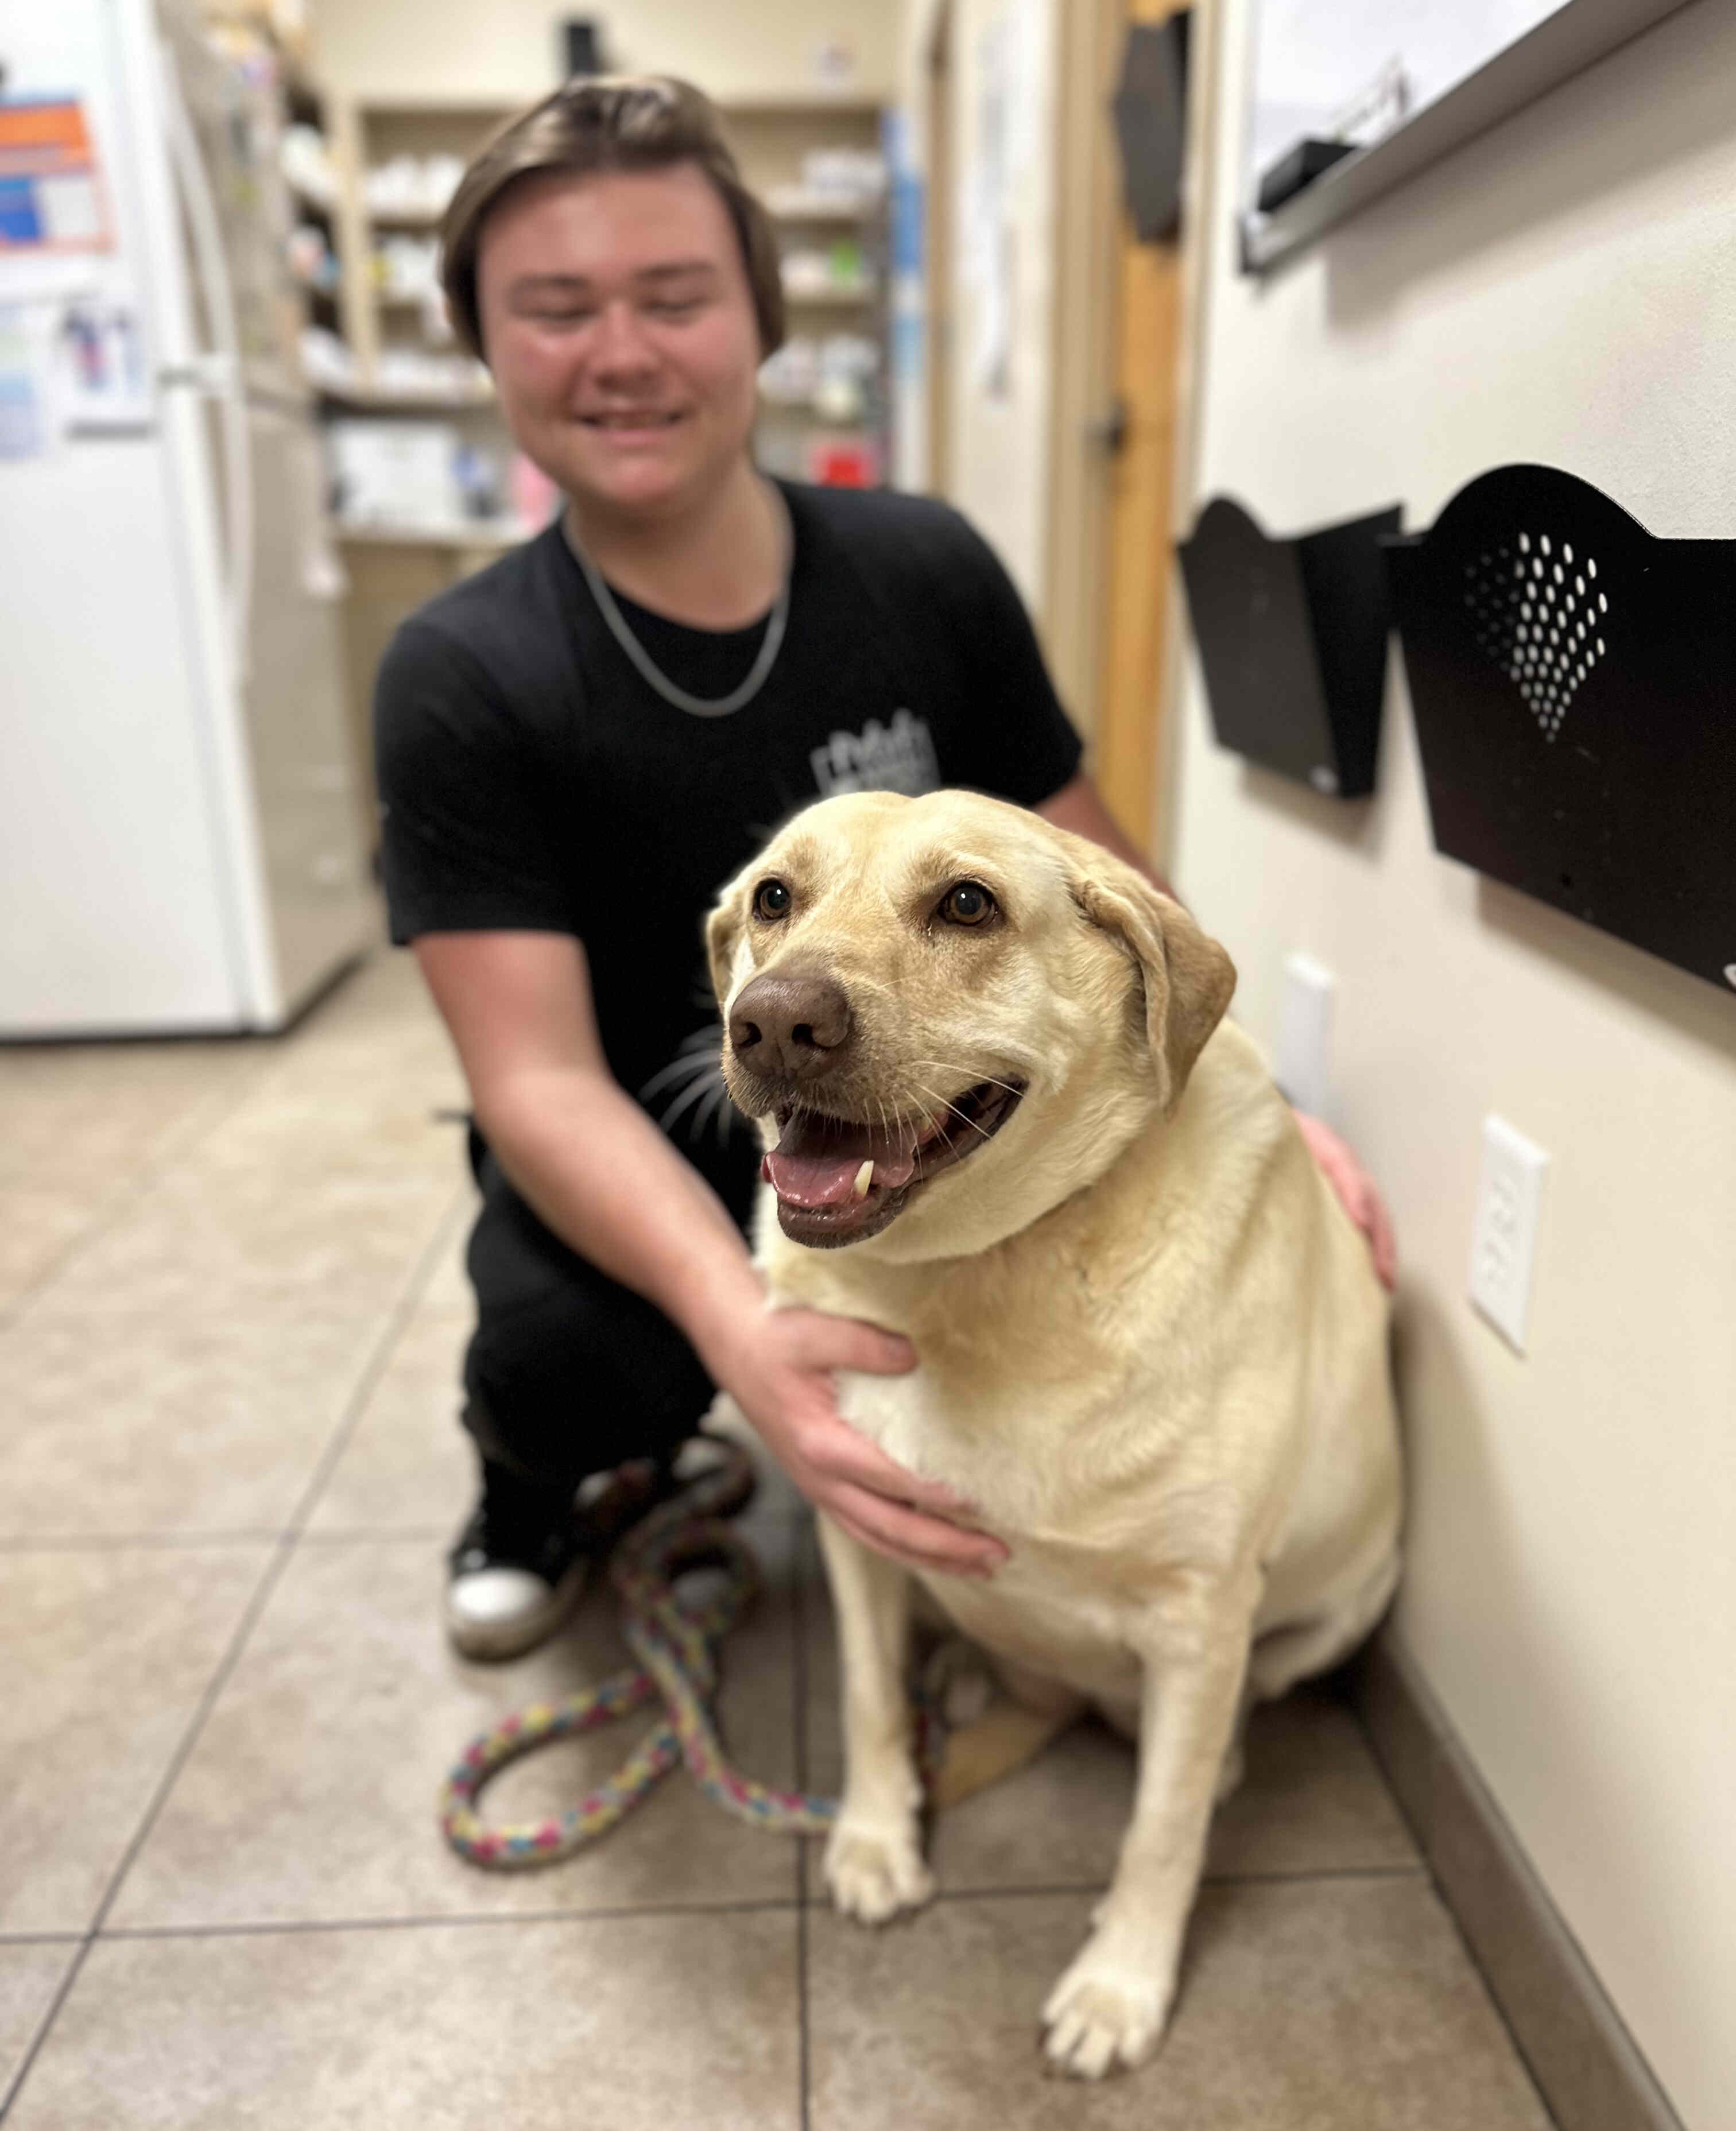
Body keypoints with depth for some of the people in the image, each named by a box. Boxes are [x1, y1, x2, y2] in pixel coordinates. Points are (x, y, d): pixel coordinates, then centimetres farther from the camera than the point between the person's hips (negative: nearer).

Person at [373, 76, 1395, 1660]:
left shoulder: (929, 573, -10)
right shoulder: (462, 682, -16)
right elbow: (538, 1074, -25)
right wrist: (737, 1322, -43)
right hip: (631, 1172, -2)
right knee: (569, 1359, -32)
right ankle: (535, 1486, 8)